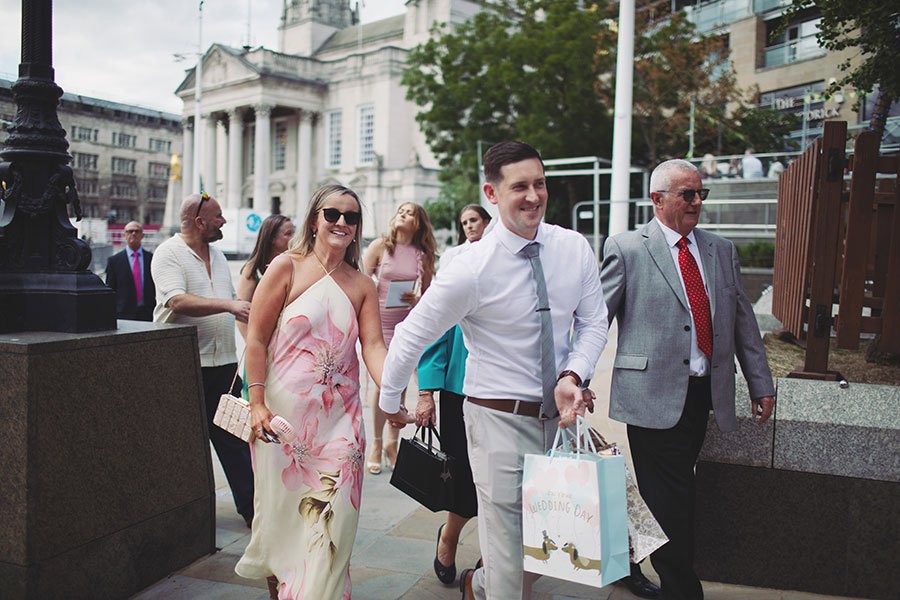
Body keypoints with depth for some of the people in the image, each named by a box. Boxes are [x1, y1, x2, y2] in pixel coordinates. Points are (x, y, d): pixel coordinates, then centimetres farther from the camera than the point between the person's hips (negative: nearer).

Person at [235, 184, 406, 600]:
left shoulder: (362, 285, 8)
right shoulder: (287, 267, -1)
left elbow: (373, 346, -1)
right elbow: (257, 338, -3)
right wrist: (257, 402, -9)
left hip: (339, 416, 3)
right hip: (284, 410, -2)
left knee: (334, 514, 0)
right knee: (283, 503, 8)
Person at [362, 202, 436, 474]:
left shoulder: (423, 255, 5)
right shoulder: (380, 246, 1)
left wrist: (417, 301, -10)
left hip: (408, 324, 2)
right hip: (379, 321, -2)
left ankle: (392, 441, 22)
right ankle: (376, 444, 13)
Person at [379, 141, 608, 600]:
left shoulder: (574, 248, -3)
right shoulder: (473, 268, -17)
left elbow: (593, 322, 5)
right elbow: (411, 336, -7)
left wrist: (572, 377, -12)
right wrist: (389, 402, 4)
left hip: (559, 414, 5)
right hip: (500, 420, -5)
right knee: (509, 555, 2)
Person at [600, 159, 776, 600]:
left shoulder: (721, 250, 14)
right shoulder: (626, 249, -2)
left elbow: (743, 321, 18)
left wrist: (761, 384, 17)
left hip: (704, 395, 5)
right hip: (654, 396, -5)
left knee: (673, 494, 12)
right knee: (670, 502, -3)